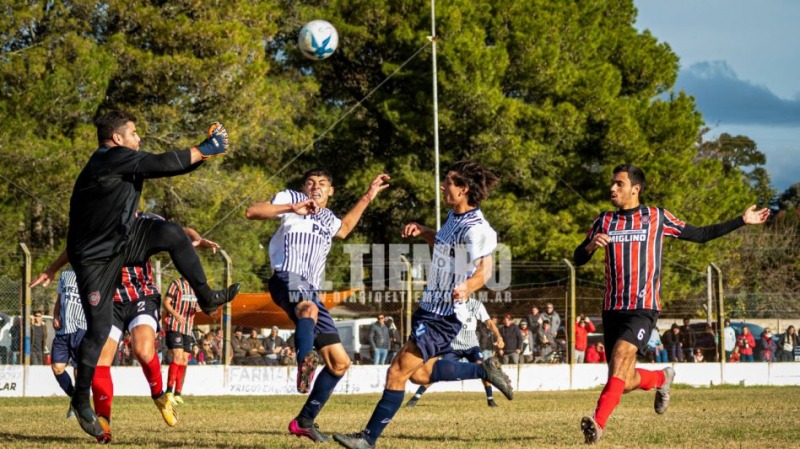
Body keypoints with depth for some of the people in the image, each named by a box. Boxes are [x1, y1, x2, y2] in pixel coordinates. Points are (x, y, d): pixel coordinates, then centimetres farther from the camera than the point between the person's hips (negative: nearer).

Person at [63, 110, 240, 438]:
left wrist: (205, 151, -4)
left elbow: (167, 167, 7)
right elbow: (163, 164, -23)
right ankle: (81, 401, 6)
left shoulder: (125, 162, 4)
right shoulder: (110, 159, -22)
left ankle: (206, 297, -1)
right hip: (96, 257, -8)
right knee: (100, 328, -7)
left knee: (170, 233, -10)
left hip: (122, 242, 8)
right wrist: (204, 150, -13)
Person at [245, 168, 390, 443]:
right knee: (309, 308, -45)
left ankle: (304, 421, 14)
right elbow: (252, 212, -5)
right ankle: (305, 361, -71)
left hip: (311, 293, 8)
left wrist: (368, 197, 48)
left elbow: (343, 229, 53)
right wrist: (292, 208, -18)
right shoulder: (291, 198, 8)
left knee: (340, 363, 6)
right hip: (288, 279, -8)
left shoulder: (327, 217, 28)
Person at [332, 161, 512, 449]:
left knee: (397, 373, -11)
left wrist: (467, 287, -54)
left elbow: (484, 267, -33)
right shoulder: (454, 217, 8)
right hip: (429, 307, 10)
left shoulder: (476, 228, -21)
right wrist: (422, 232, 8)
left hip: (443, 316, -10)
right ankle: (484, 371, 31)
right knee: (419, 374, 22)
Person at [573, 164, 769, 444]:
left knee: (620, 356, -28)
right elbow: (578, 259, 12)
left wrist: (742, 221, 9)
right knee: (624, 382, 4)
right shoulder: (604, 221, 12)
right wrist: (591, 245, -12)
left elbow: (699, 235, 13)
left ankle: (598, 423, -35)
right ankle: (662, 379, 37)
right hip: (612, 309, 4)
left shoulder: (657, 218, 4)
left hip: (643, 308, -4)